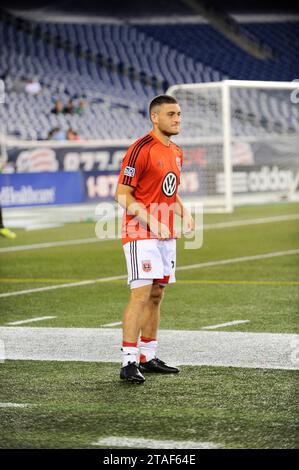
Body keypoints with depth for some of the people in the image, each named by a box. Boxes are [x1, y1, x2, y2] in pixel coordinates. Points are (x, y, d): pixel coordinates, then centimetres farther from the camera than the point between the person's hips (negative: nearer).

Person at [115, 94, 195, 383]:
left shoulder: (176, 152, 14)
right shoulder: (141, 149, -13)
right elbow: (122, 195, -14)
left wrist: (184, 213, 8)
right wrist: (151, 221, -23)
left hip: (166, 235, 9)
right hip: (140, 235, -8)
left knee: (156, 296, 11)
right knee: (141, 294, -15)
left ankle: (148, 358, 19)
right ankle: (129, 362, -14)